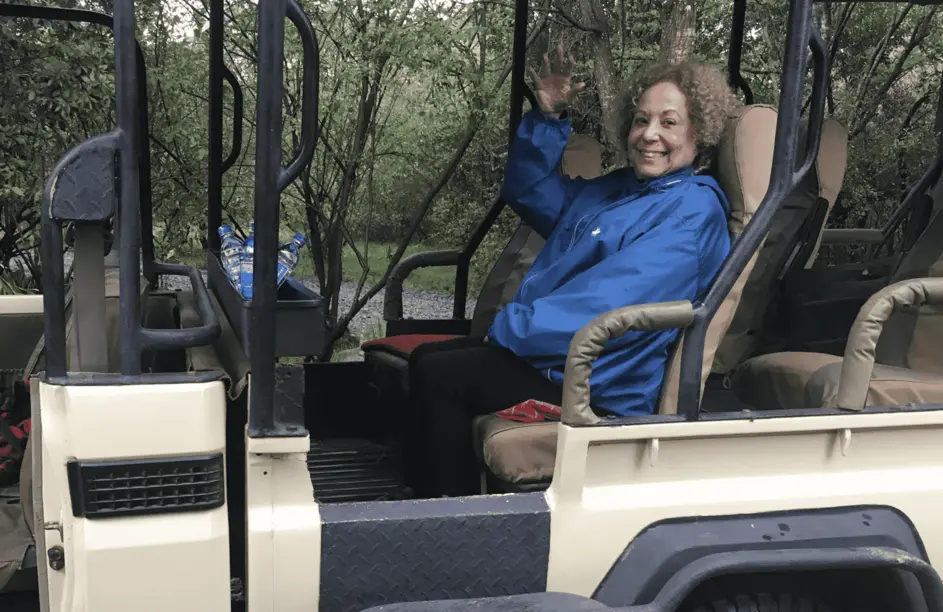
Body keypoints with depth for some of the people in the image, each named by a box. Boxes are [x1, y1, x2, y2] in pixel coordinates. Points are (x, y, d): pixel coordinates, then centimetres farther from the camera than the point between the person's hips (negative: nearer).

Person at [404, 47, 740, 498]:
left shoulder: (692, 212, -16)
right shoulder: (619, 187, 14)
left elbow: (608, 306, -26)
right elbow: (531, 192, 26)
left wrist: (511, 327, -20)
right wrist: (548, 118, 11)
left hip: (600, 387, -10)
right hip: (560, 351, 10)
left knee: (437, 375, -16)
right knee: (426, 358, 9)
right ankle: (424, 495, 14)